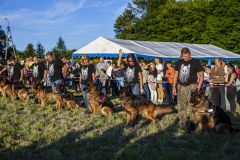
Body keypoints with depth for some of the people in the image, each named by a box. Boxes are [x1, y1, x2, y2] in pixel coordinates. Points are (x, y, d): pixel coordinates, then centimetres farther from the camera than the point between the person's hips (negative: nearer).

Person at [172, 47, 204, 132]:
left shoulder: (195, 62, -2)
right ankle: (183, 123, 15)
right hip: (181, 87, 4)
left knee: (192, 106, -6)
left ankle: (192, 124, 3)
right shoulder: (179, 62, 9)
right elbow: (175, 74, 14)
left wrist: (198, 86, -10)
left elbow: (201, 75, -1)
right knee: (181, 107, 5)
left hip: (191, 87, -4)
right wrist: (174, 87, 9)